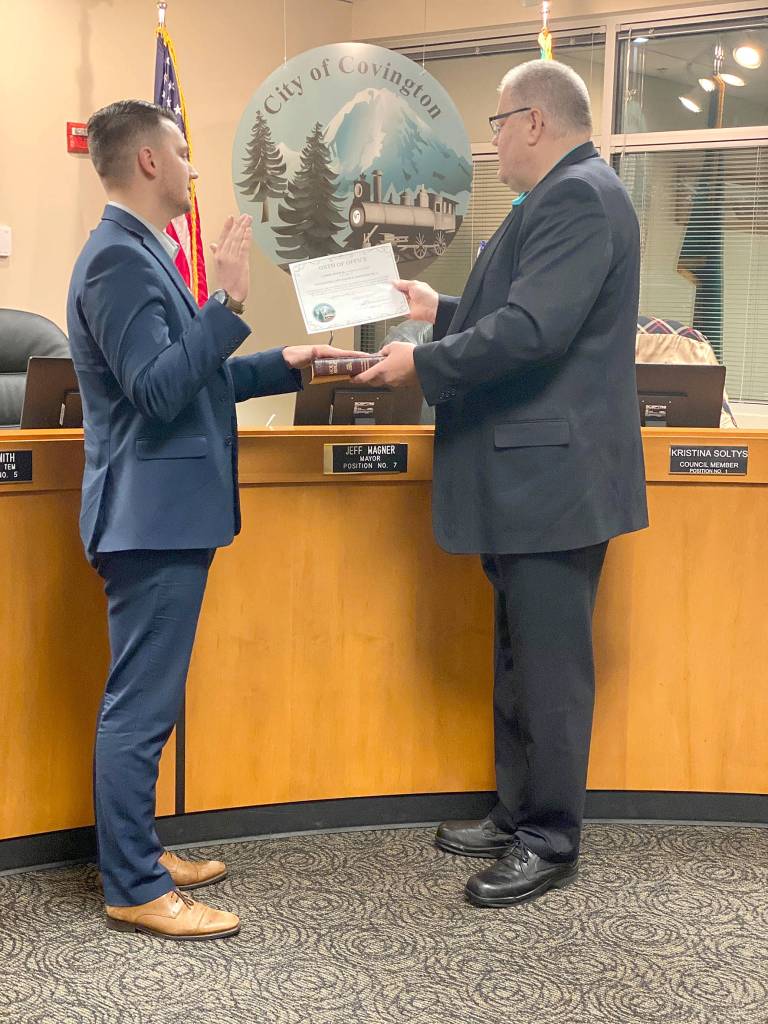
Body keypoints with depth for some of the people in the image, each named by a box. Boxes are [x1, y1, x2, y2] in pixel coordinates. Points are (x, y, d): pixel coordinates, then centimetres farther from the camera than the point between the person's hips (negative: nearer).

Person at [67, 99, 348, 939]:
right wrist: (229, 302, -23)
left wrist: (283, 365, 18)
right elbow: (158, 391, -23)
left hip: (168, 513, 11)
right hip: (150, 515, -11)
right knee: (140, 707, -4)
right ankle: (134, 891, 5)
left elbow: (187, 377, 21)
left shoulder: (142, 253, 16)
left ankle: (136, 854, 27)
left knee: (144, 701, 16)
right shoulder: (118, 258, -15)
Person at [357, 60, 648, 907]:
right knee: (521, 658, 16)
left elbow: (533, 328, -25)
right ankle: (517, 814, 27)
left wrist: (423, 362, -16)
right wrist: (443, 311, 26)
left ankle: (551, 844, 10)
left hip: (553, 474, -11)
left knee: (549, 665, -1)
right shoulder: (563, 197, 17)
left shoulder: (578, 197, -15)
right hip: (528, 475, 11)